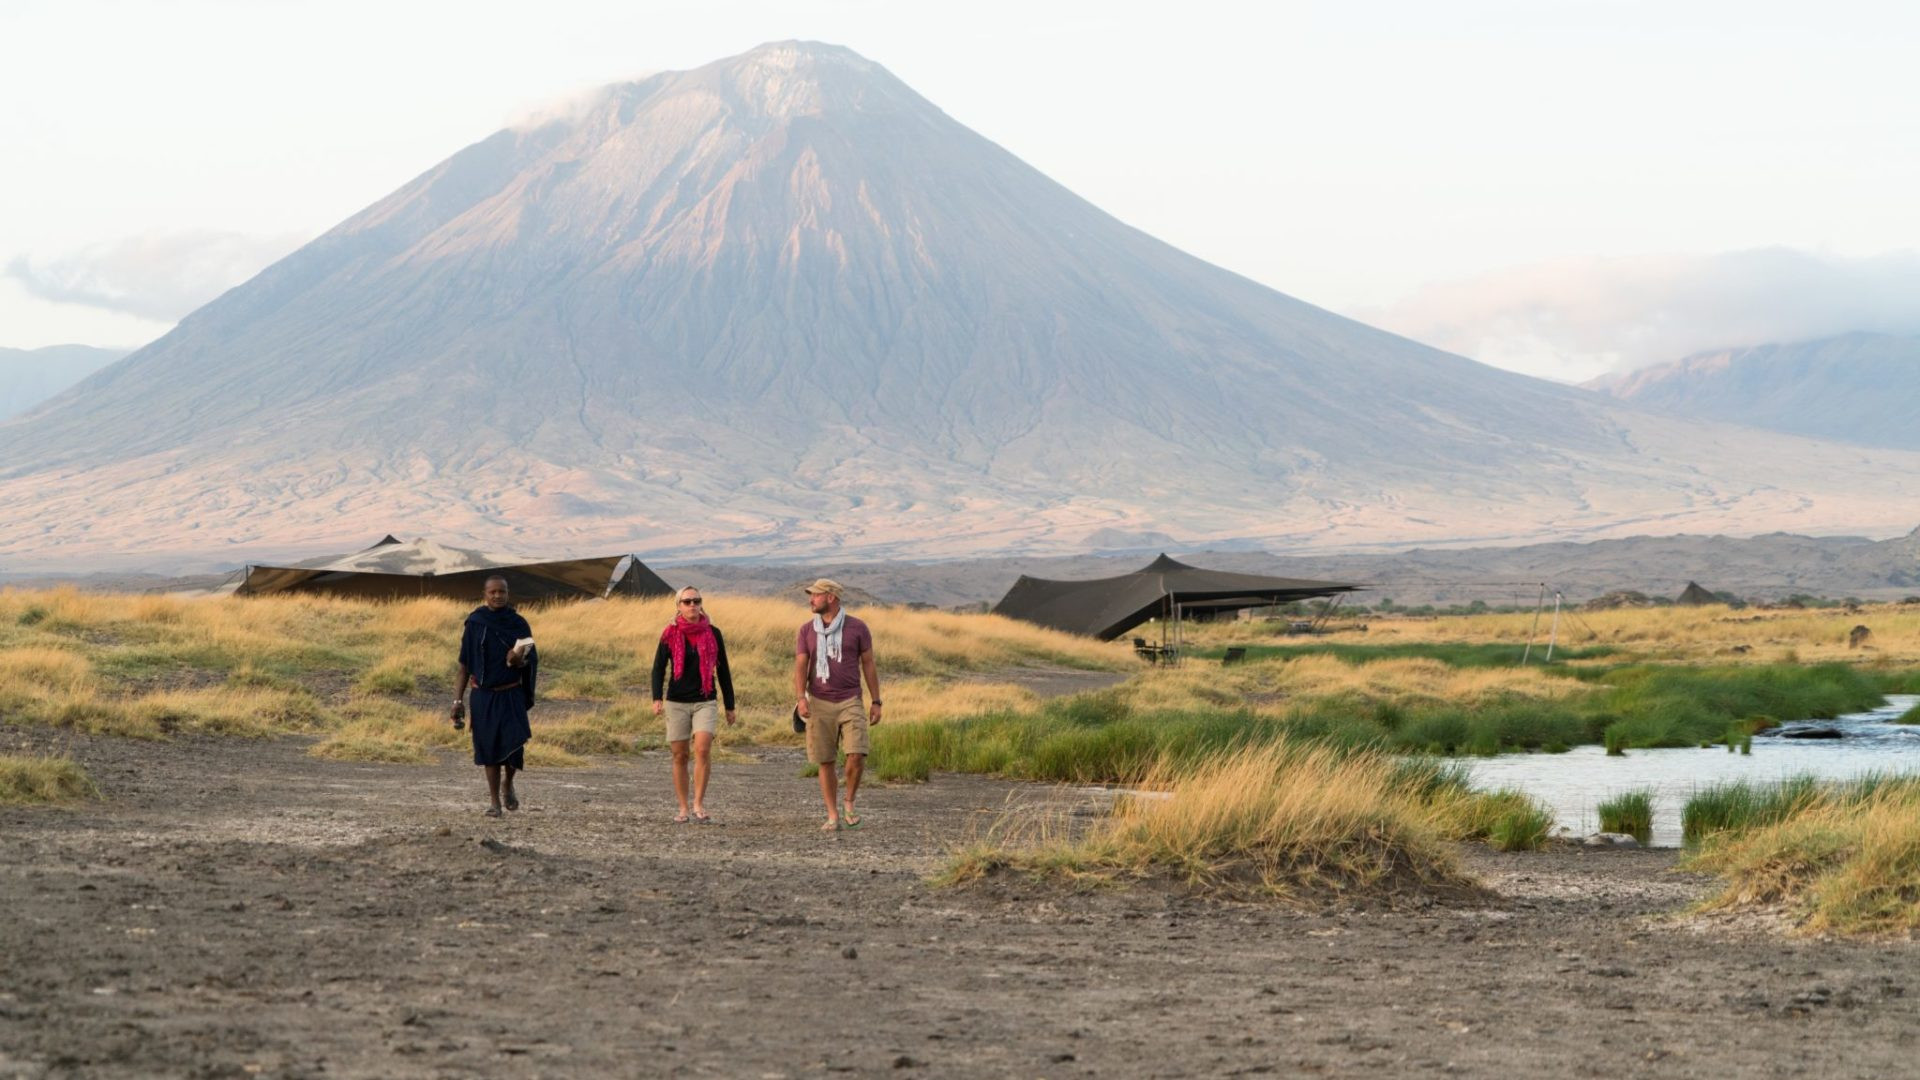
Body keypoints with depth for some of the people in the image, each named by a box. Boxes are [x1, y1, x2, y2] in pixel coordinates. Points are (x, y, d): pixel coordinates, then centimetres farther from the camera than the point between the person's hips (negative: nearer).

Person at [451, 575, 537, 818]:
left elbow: (532, 659, 4)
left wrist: (520, 661, -20)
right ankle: (495, 802, 12)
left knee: (513, 744, -10)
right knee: (489, 748, 1)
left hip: (511, 695, 0)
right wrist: (457, 700, -1)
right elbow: (464, 665, 2)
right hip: (483, 696, 0)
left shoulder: (518, 624, 0)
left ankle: (508, 784, 21)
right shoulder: (475, 624, -1)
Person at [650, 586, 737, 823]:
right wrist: (657, 699, -16)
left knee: (703, 749, -19)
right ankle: (683, 809, 11)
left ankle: (699, 804, -12)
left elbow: (723, 671, 11)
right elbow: (658, 668, 0)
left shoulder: (713, 634, 4)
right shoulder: (670, 635, 1)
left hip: (705, 702, 0)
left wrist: (730, 707, 12)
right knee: (679, 756, 3)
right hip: (677, 703, 0)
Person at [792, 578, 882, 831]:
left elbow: (869, 665, 5)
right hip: (819, 704, 2)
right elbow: (800, 667, -1)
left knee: (857, 755, -16)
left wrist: (876, 702, 2)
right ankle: (833, 816, 11)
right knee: (825, 762, 2)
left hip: (850, 703, -2)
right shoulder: (807, 630, 5)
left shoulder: (857, 628, 0)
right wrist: (800, 697, -17)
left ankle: (848, 803, 6)